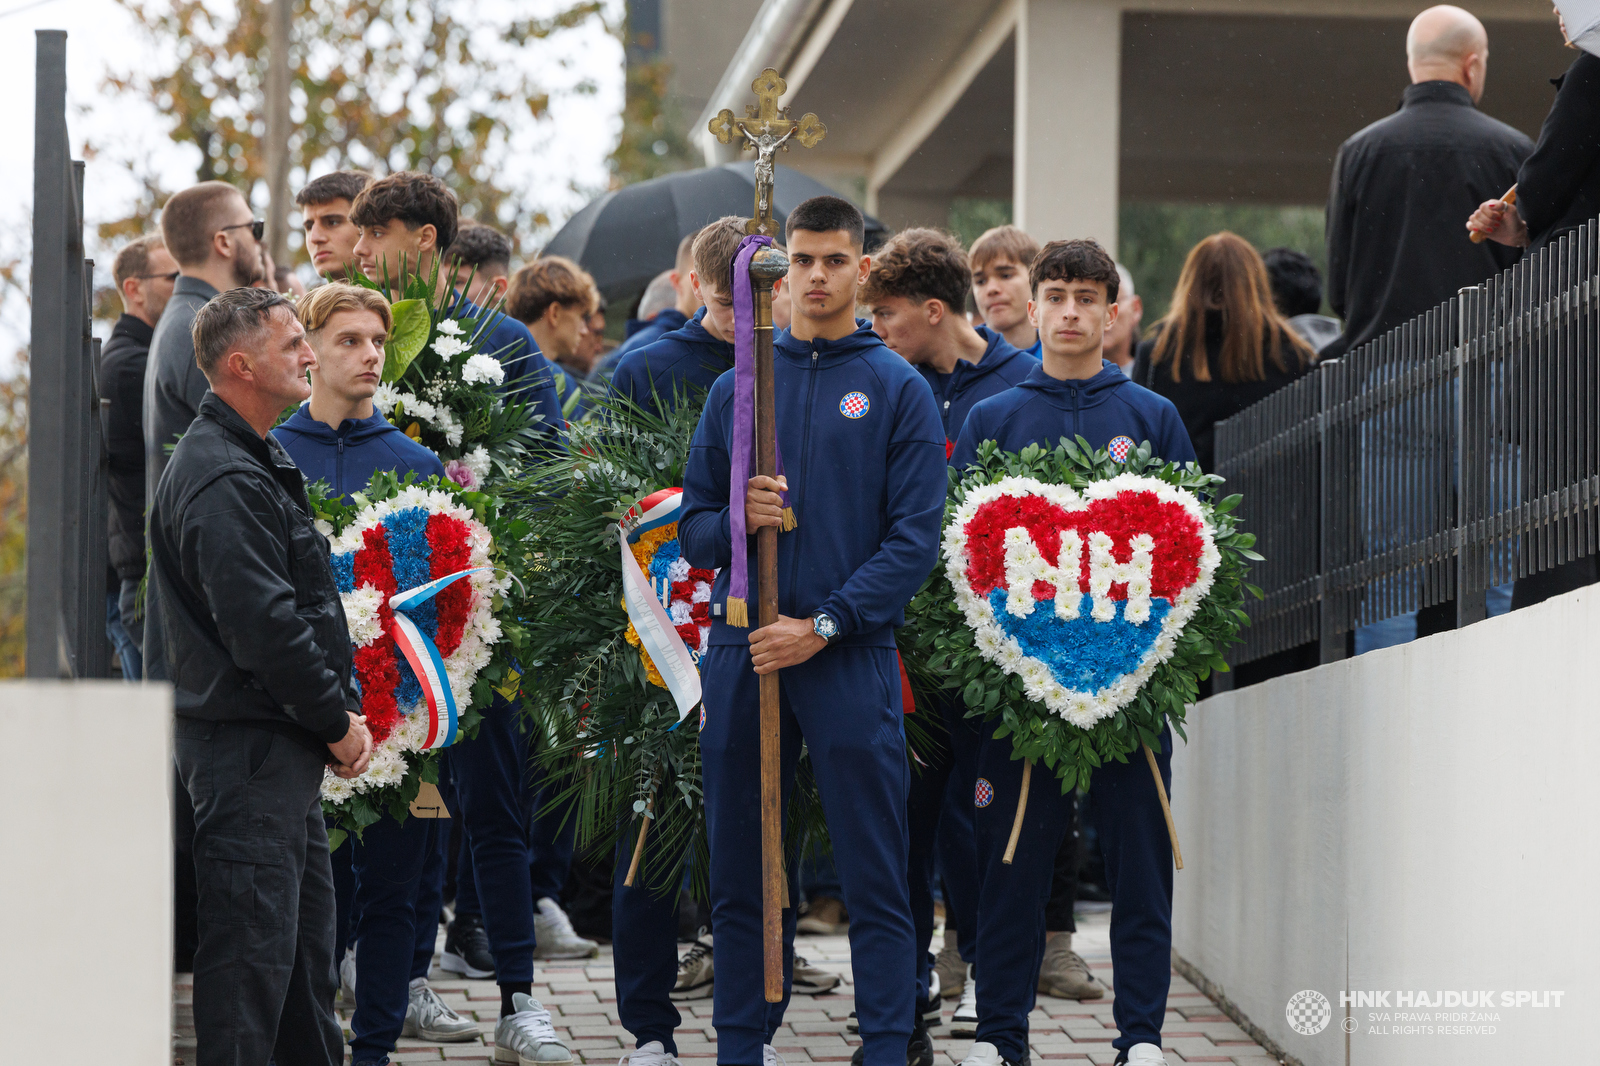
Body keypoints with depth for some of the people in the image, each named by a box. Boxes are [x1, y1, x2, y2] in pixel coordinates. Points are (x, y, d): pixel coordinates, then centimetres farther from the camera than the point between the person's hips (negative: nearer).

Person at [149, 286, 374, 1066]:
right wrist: (337, 720, -14)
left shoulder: (257, 463, 17)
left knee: (307, 934, 16)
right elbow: (263, 625, -23)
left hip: (285, 745, 11)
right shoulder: (221, 481, -18)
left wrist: (339, 711, 14)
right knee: (251, 943, -8)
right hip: (248, 746, -11)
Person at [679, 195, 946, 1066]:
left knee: (874, 878, -3)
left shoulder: (898, 390, 2)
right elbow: (691, 529, 12)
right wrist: (737, 520, -10)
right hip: (741, 651, 3)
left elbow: (916, 537, -5)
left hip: (851, 658, -3)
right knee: (741, 878, 7)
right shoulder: (736, 388, 12)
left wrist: (825, 625, -12)